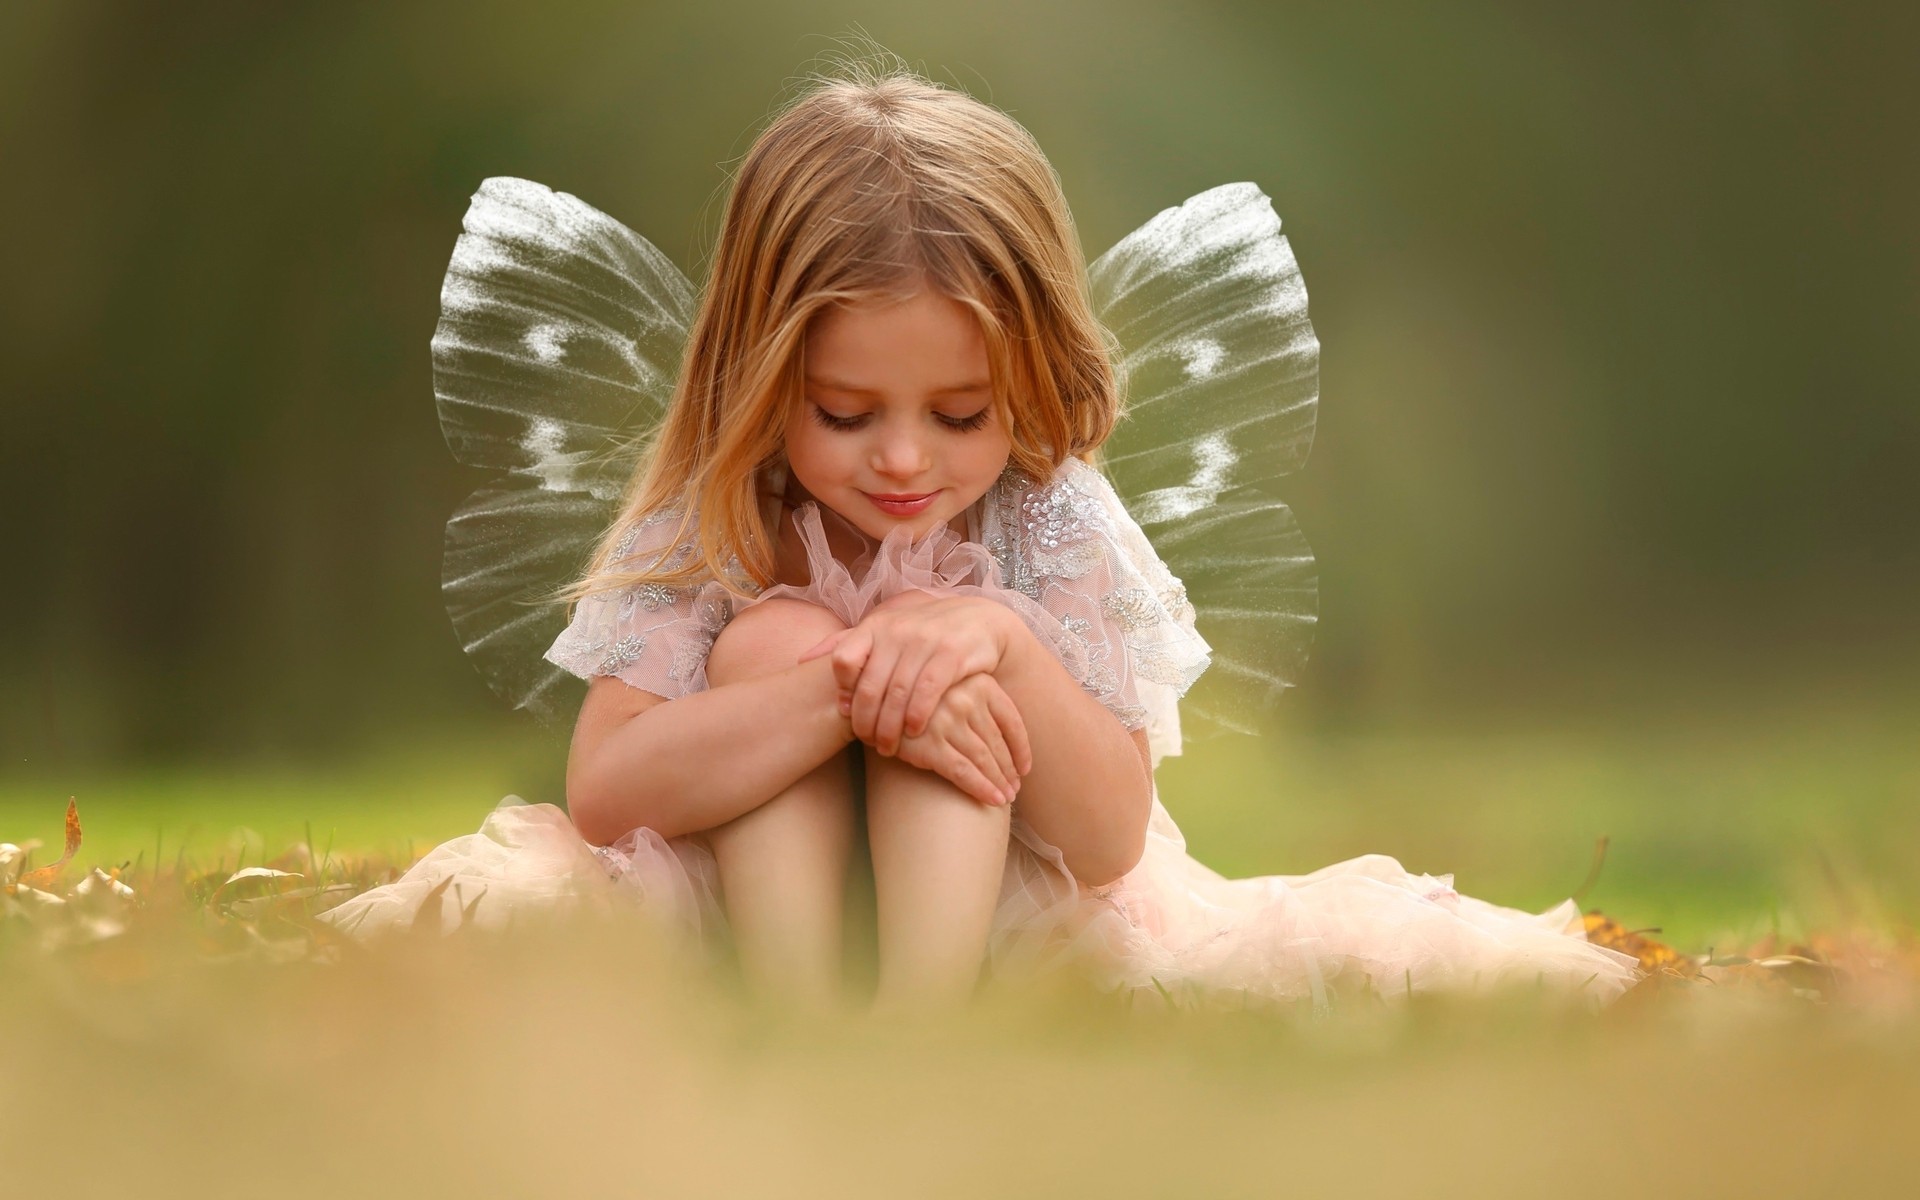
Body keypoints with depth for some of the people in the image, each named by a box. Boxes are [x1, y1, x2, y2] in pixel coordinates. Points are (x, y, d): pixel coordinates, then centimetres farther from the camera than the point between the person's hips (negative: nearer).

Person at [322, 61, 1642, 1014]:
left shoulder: (1057, 521, -15)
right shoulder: (711, 517, -15)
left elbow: (1109, 841, -19)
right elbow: (602, 792, -25)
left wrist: (1004, 645, -37)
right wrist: (845, 693, -37)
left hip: (980, 887, 0)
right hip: (759, 879, 0)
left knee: (952, 662, -27)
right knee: (773, 640, -26)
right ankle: (794, 1025, -37)